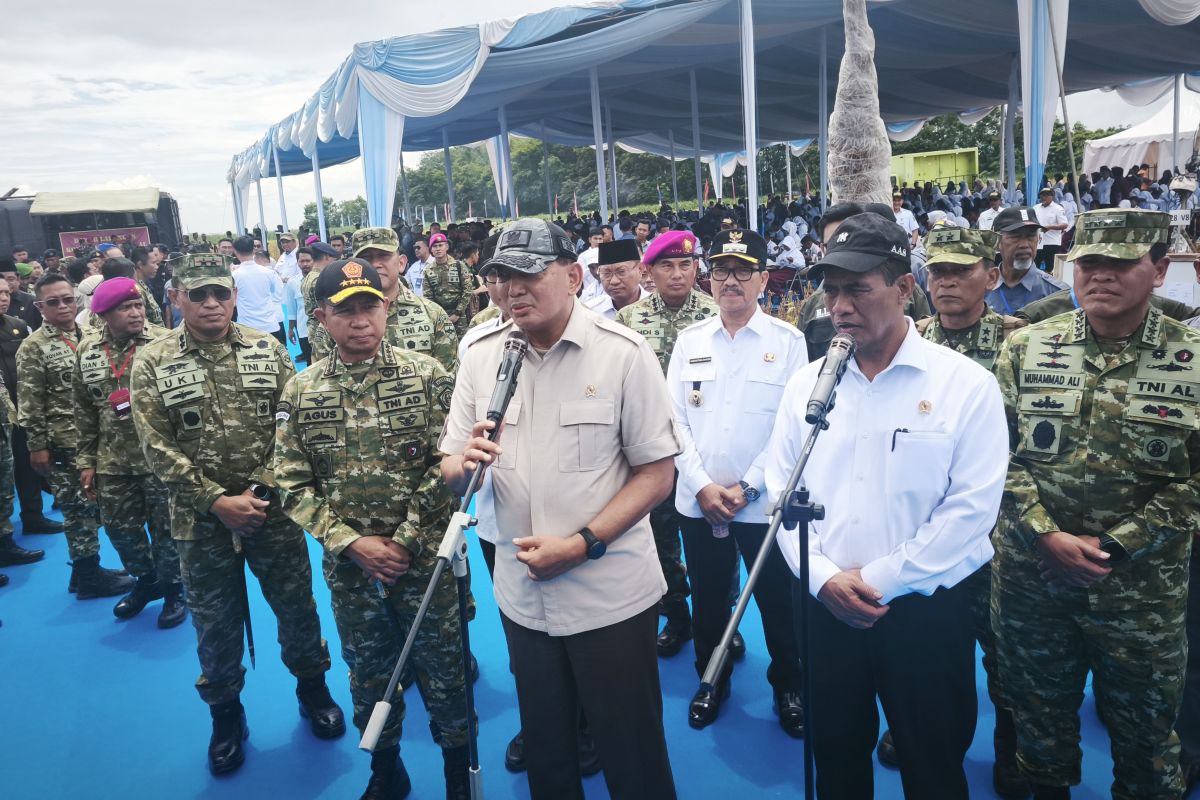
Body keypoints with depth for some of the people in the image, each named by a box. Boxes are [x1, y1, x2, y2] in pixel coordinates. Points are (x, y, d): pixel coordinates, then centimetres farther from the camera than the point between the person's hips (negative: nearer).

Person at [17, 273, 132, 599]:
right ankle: (88, 576, 14)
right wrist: (37, 446, -11)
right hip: (65, 445, -6)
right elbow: (29, 405, -9)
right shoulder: (33, 348, -8)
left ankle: (87, 568, 29)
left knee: (93, 505, 14)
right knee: (79, 508, 2)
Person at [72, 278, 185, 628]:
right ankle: (145, 580, 40)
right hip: (113, 461, 5)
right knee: (120, 527, 16)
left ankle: (173, 589, 28)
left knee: (166, 528, 6)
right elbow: (83, 412, 10)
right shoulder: (87, 350, 2)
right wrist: (86, 461, 9)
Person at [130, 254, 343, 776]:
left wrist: (262, 489, -12)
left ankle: (313, 688, 36)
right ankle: (226, 715, 34)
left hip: (272, 508, 1)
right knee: (215, 622, 12)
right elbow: (158, 448, -7)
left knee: (297, 606, 12)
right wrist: (216, 501, -15)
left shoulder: (267, 350, 0)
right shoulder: (152, 363, -3)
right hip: (201, 518, 0)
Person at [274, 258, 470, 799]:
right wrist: (352, 543, -11)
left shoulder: (426, 376, -7)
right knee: (369, 676, 18)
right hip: (349, 566, 2)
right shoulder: (300, 392, -1)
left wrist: (403, 542, -12)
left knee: (442, 672, 11)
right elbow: (294, 485, -1)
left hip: (425, 558, -2)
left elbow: (444, 466, -9)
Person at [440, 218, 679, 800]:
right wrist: (464, 466, -18)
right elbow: (452, 470, 6)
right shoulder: (481, 355, 1)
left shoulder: (623, 353, -11)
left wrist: (581, 544, -22)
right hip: (522, 594, 4)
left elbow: (656, 472, -11)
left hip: (611, 595, -4)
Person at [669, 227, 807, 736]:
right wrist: (702, 486, -9)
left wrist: (747, 487, -12)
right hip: (698, 503, 3)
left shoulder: (788, 342, -4)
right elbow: (674, 420, 1)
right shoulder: (689, 341, 4)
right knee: (707, 599, 16)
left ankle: (789, 686, 34)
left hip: (764, 504, -2)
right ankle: (711, 680, 38)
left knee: (778, 602, 10)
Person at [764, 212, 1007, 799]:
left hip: (925, 611, -3)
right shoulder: (807, 383, 2)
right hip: (824, 608, 3)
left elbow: (972, 508, -13)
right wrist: (824, 576, -11)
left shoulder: (966, 385, -9)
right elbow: (781, 492, 2)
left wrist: (881, 581, -14)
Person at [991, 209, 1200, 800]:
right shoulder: (1026, 348, -3)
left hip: (1142, 588, -1)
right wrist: (1047, 535, -14)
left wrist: (1111, 546, -14)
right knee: (1038, 710, 19)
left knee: (1143, 728, 17)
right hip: (1030, 574, 1)